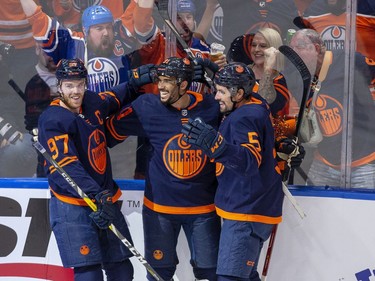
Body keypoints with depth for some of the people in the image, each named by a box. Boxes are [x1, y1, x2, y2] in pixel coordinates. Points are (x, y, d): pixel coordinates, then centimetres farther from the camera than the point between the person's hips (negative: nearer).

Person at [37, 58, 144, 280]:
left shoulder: (92, 102, 4)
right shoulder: (52, 121, -16)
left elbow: (115, 98, 30)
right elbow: (67, 168, -26)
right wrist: (98, 196, -34)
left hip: (105, 200, 7)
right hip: (72, 207, -7)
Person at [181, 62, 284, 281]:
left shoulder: (244, 118, -21)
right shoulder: (256, 106, 8)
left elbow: (250, 161, -35)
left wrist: (215, 144, -49)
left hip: (246, 211, -11)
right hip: (255, 206, 11)